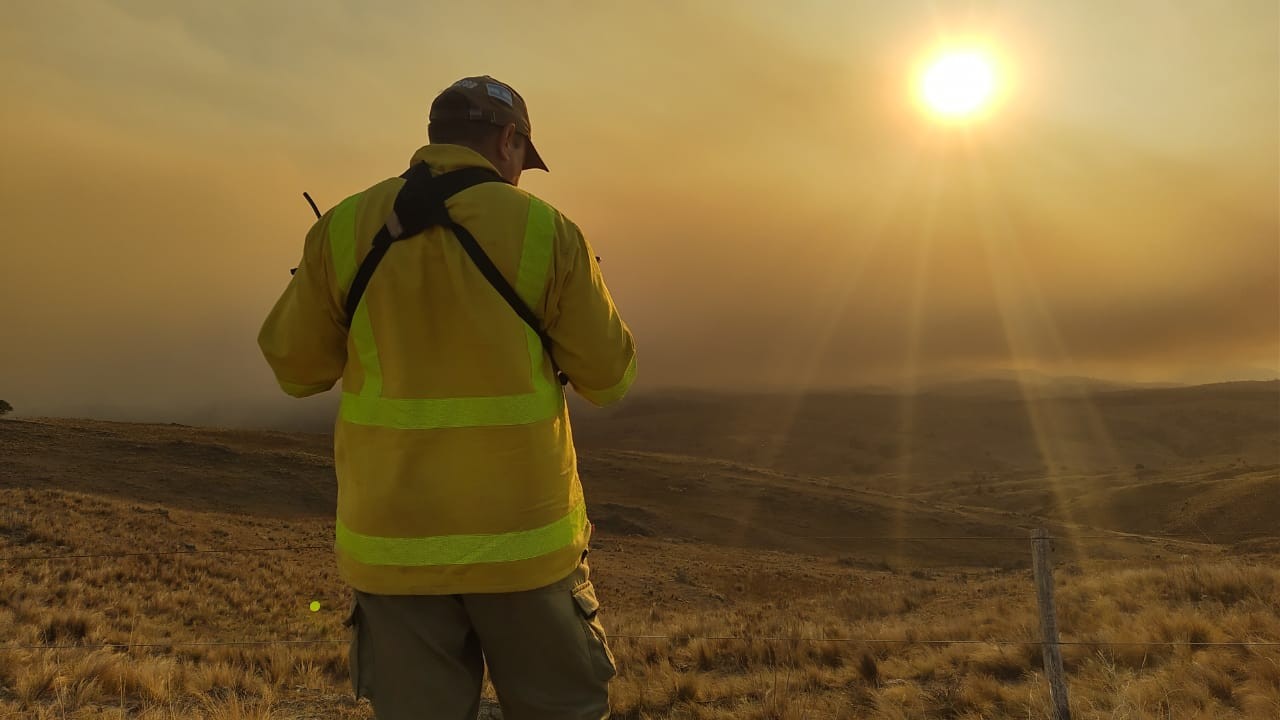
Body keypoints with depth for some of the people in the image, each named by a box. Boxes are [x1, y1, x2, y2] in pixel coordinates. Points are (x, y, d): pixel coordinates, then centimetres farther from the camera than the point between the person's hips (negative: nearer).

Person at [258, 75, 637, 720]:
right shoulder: (546, 230, -6)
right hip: (523, 537, -2)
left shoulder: (345, 227, 0)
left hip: (391, 544, 2)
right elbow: (608, 378, -2)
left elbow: (294, 367, 7)